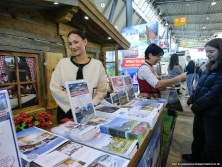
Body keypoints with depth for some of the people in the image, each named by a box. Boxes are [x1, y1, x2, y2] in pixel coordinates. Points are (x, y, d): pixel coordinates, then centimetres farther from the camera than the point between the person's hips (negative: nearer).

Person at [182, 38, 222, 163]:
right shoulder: (211, 66, 11)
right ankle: (196, 157, 45)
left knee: (212, 142, 9)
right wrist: (191, 101, 1)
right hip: (201, 109, 9)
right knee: (198, 135, 23)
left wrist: (196, 106, -17)